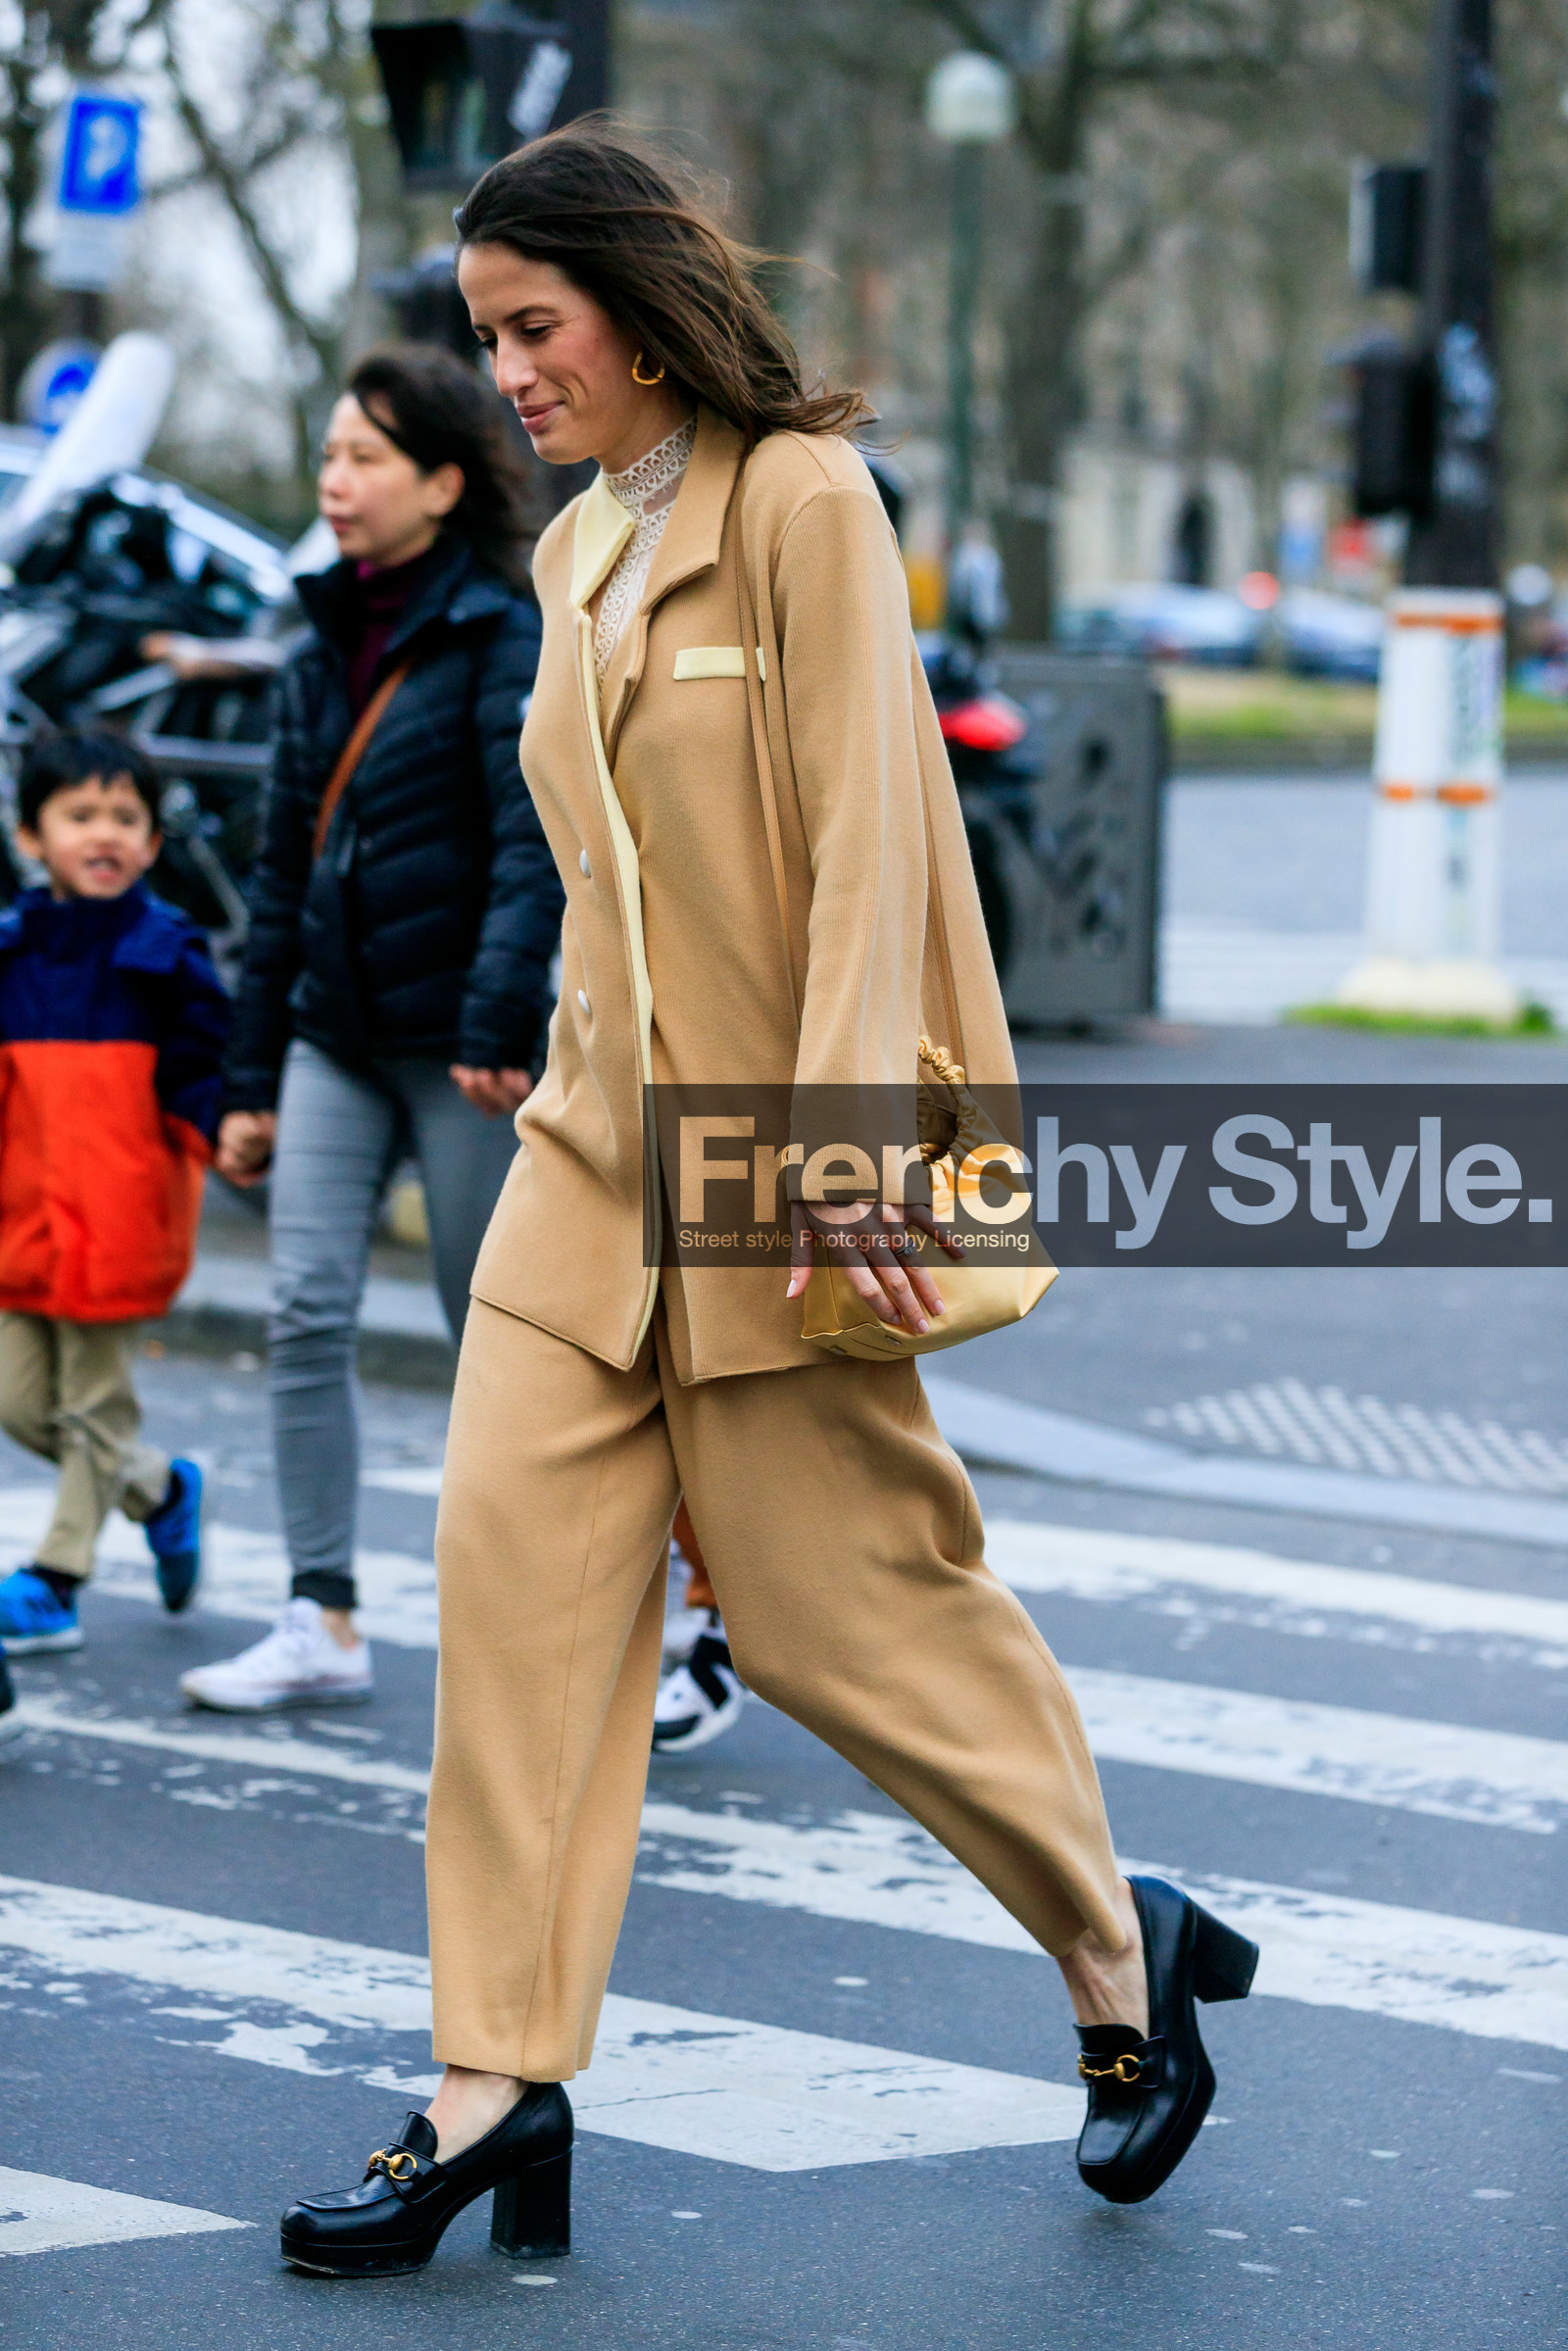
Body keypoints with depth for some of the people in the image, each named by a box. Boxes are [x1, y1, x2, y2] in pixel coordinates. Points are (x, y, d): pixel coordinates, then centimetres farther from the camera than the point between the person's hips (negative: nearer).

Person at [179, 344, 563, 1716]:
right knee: (305, 1311, -4)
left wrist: (498, 1022, -28)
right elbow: (284, 872, 15)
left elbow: (533, 844, -18)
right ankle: (324, 1626, -1)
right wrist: (253, 1078, 15)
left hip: (457, 1036, -6)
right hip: (337, 1033, 6)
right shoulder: (328, 650, 13)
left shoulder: (504, 637, -8)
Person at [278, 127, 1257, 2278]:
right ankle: (500, 2084, -3)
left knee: (834, 1599, 0)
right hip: (600, 1136, 7)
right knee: (515, 1552, -4)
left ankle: (1123, 1947, 22)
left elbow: (866, 828, -16)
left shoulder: (803, 501, -10)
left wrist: (844, 1131, -22)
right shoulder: (575, 552, 13)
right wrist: (584, 1069, 18)